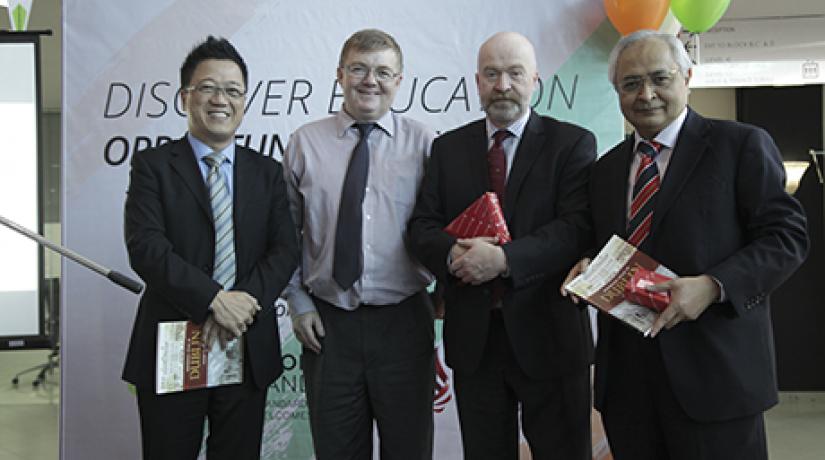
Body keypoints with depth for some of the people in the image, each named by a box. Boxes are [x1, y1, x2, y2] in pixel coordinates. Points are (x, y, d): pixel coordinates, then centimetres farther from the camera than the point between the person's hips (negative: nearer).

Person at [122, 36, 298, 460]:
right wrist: (214, 300, -21)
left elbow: (285, 249, 1)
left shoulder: (268, 172, 10)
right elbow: (145, 247, -12)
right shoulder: (152, 166, 1)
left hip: (248, 350, 3)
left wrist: (247, 301, -16)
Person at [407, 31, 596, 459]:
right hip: (472, 334, 3)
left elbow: (578, 227, -13)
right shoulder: (448, 147, 10)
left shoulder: (573, 143, -2)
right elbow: (422, 226, 5)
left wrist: (504, 258, -25)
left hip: (547, 332, -3)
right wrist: (453, 254, -17)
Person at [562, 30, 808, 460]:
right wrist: (588, 268, -1)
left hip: (714, 371, -4)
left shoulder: (742, 146, -1)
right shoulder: (606, 168, 16)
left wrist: (712, 286, -20)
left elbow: (786, 235, -7)